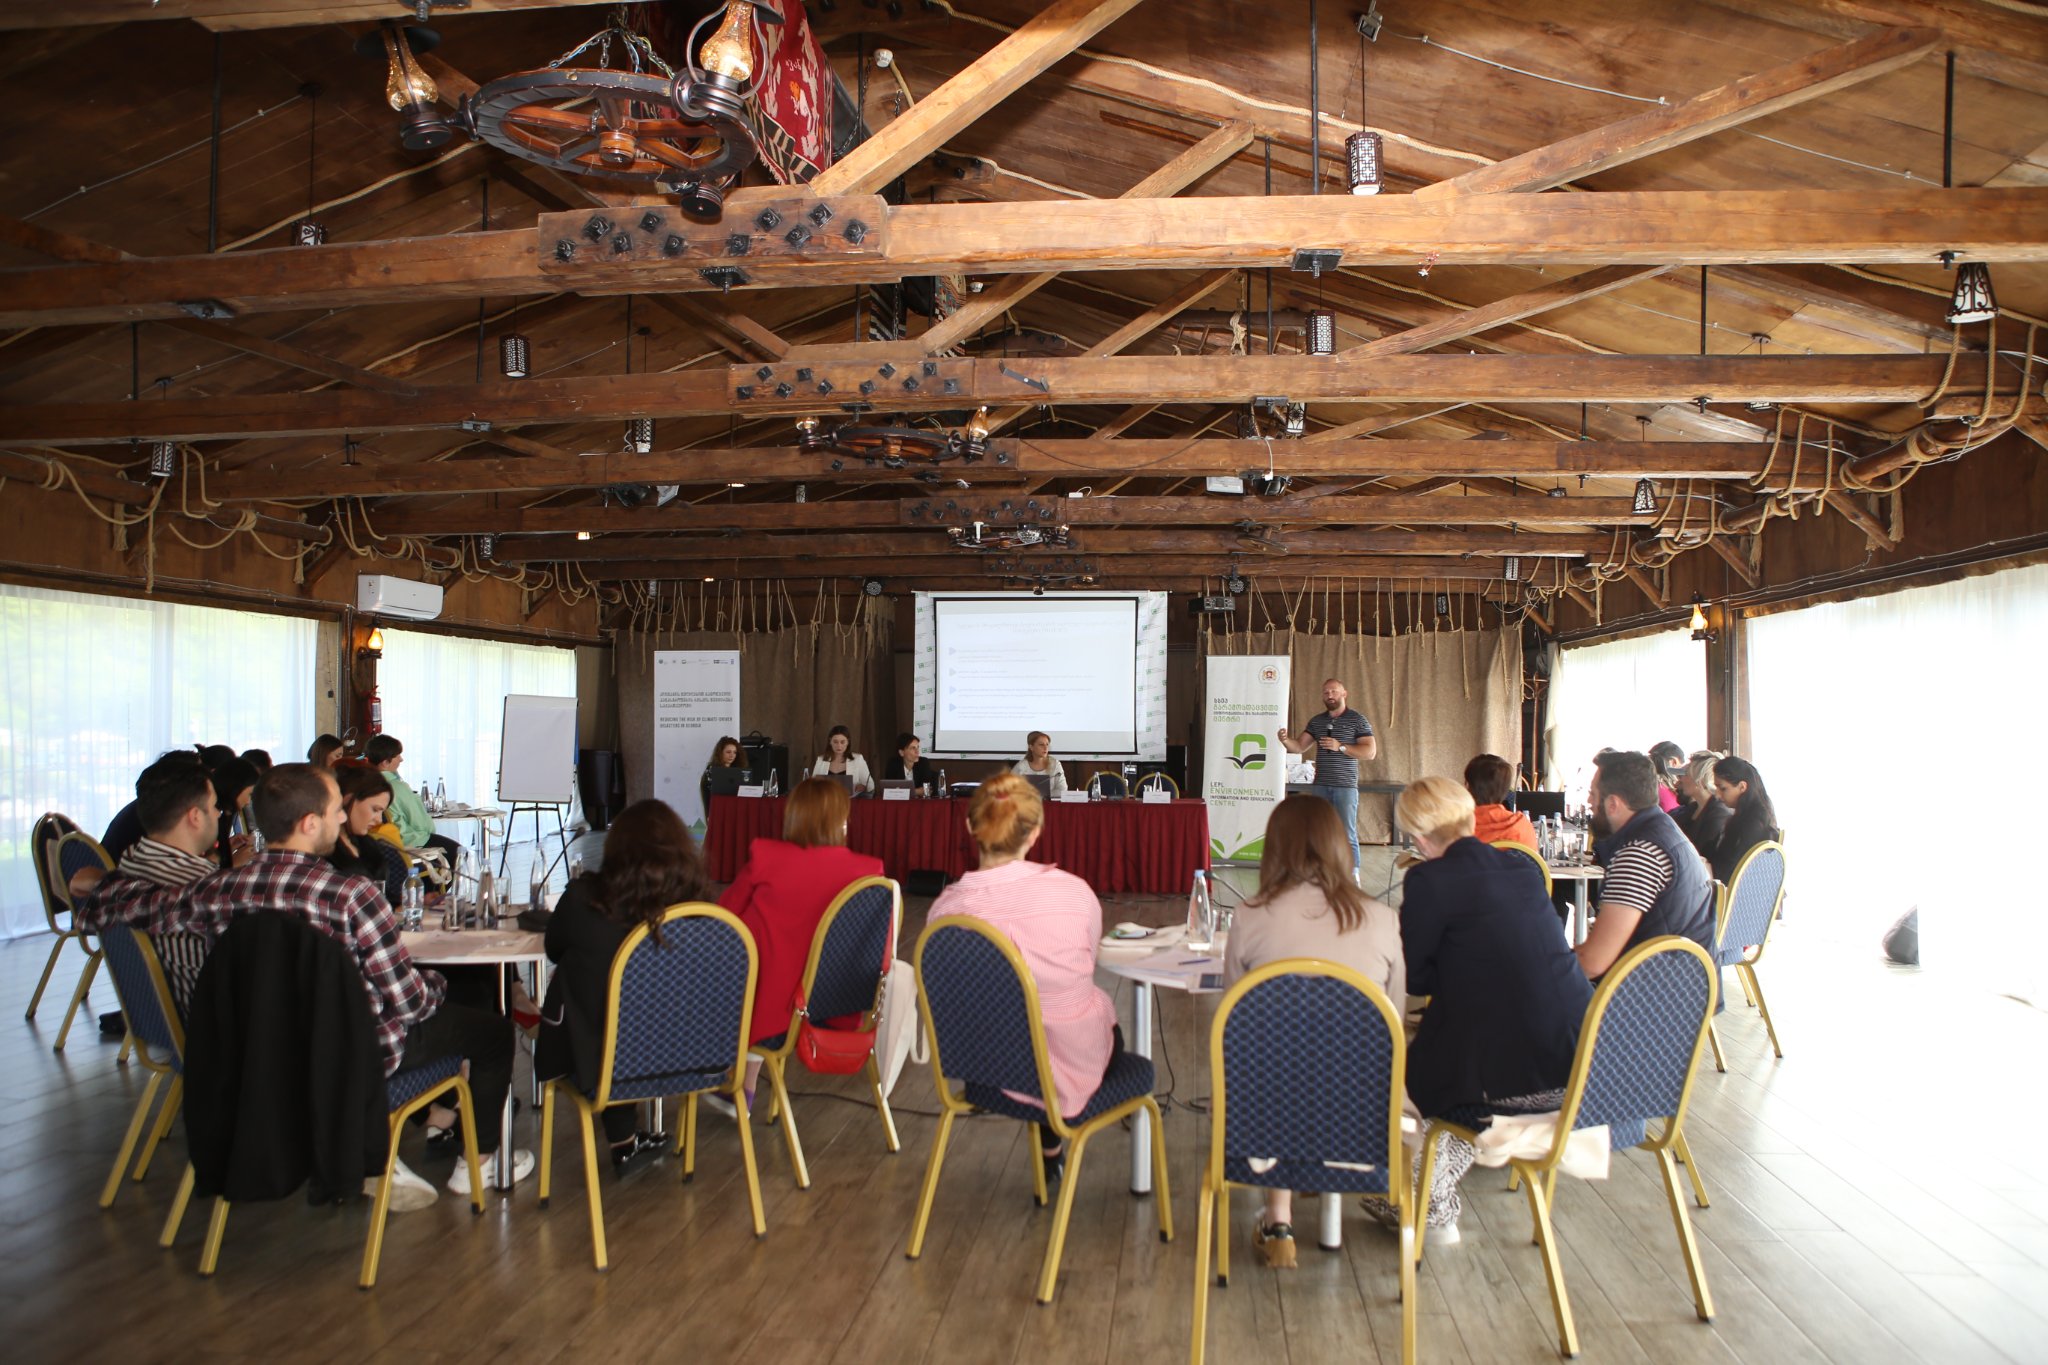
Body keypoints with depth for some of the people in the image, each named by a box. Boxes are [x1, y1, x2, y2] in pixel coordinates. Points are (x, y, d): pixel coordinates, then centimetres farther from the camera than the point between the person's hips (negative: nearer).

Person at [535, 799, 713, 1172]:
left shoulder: (584, 897, -17)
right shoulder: (696, 902, -14)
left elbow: (554, 949, 4)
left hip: (600, 1059, -2)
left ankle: (625, 1142, 37)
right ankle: (625, 1142, 39)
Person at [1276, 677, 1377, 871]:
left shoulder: (1358, 721, -1)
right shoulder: (1316, 721, 13)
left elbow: (1370, 752, -8)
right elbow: (1299, 746, 9)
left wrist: (1340, 747, -16)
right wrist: (1285, 740, -12)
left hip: (1345, 786, -4)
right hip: (1320, 786, 4)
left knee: (1347, 834, -5)